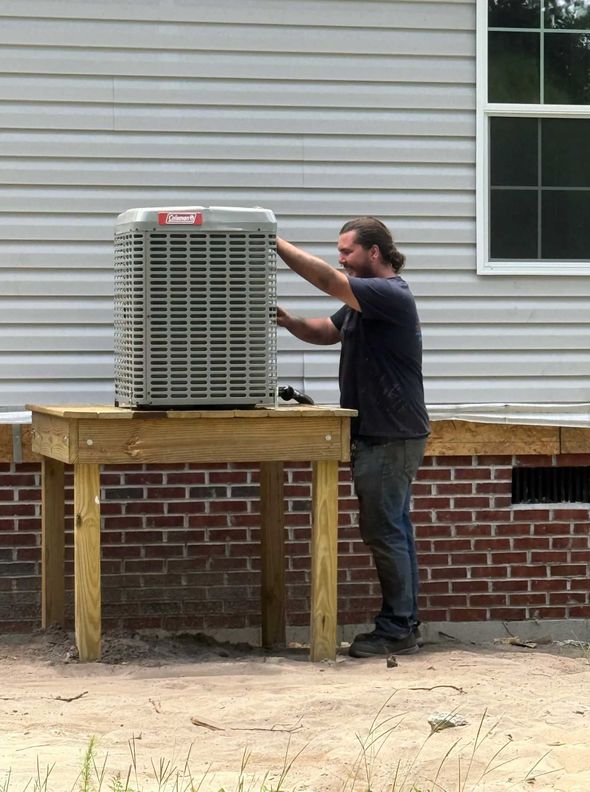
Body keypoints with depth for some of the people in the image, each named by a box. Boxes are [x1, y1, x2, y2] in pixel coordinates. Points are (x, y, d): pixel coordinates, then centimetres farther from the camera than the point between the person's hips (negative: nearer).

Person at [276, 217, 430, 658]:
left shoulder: (390, 295, -16)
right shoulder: (364, 301, 18)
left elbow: (327, 280, -24)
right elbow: (325, 332, 22)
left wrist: (277, 244, -19)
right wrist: (289, 322, 1)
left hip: (391, 436, -10)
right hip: (380, 434, 10)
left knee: (383, 530, -8)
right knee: (393, 530, 12)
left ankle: (397, 630, -4)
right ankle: (404, 625, 17)